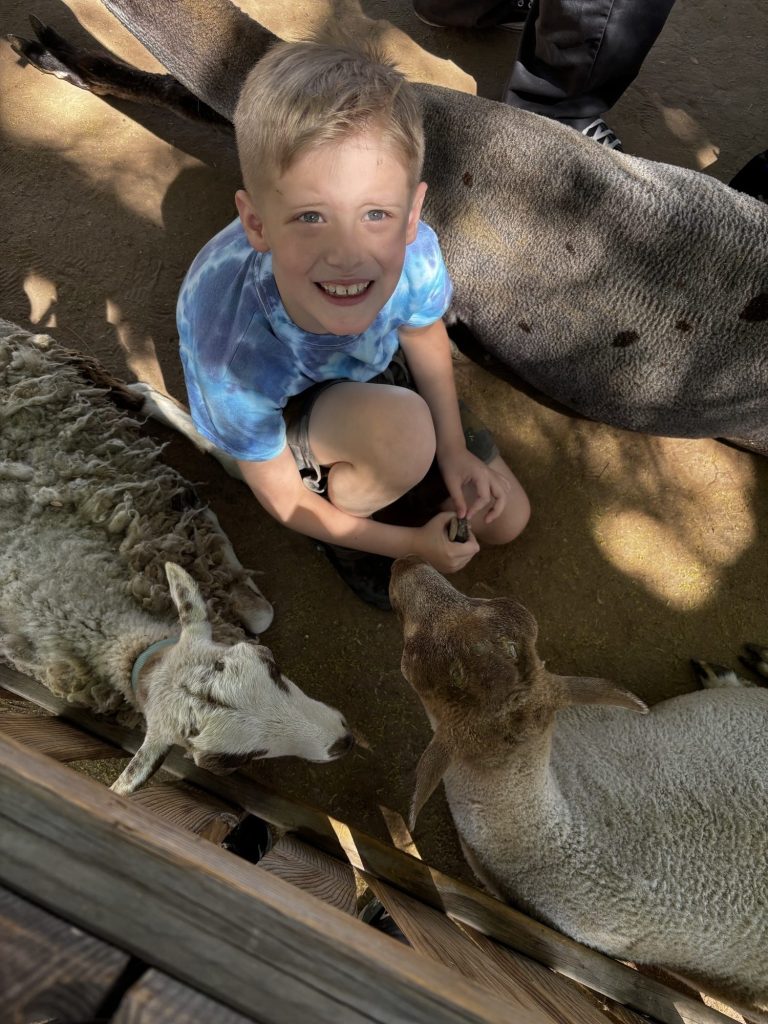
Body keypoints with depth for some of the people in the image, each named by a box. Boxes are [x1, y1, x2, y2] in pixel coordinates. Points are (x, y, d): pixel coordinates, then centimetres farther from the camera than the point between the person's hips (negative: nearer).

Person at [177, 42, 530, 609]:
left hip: (369, 371, 4)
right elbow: (281, 499, -23)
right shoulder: (235, 353, -39)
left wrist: (453, 450, -9)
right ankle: (341, 532, -3)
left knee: (505, 518, 7)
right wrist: (413, 544, -18)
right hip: (270, 417, -3)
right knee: (402, 434, -38)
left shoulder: (415, 249, -32)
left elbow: (424, 338, -7)